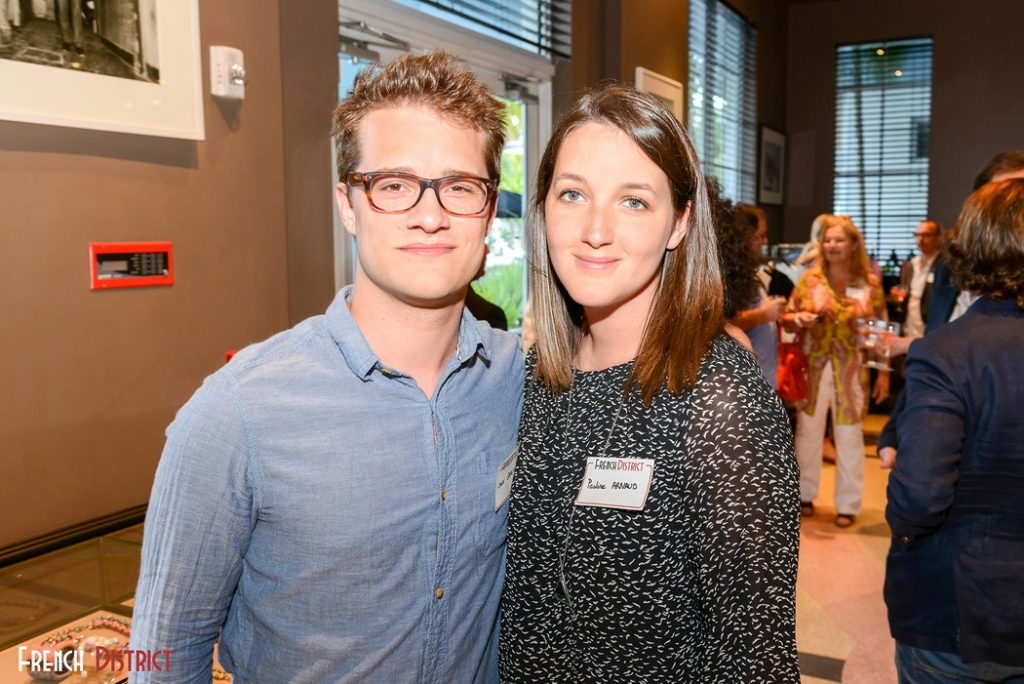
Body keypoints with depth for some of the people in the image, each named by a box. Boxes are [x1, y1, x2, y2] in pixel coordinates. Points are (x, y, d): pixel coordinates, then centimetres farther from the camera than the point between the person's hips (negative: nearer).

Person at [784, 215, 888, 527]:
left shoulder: (870, 283, 0)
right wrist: (799, 319, -20)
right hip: (814, 367, 1)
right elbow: (787, 318, 3)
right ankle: (804, 494, 24)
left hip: (852, 369, 0)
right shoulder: (810, 278, 0)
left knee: (849, 436, 6)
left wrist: (884, 372, -1)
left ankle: (847, 504, 17)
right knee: (807, 430, 7)